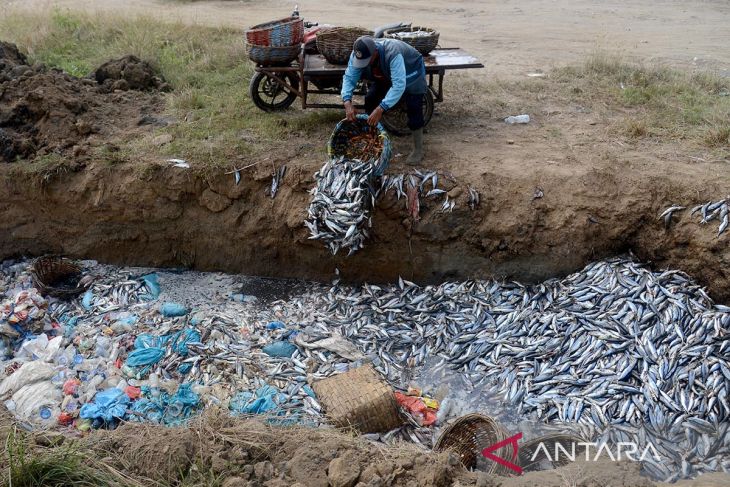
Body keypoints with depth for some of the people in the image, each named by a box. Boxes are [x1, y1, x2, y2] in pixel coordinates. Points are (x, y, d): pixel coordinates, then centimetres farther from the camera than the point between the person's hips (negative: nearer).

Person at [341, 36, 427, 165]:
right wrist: (347, 102, -42)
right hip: (385, 77, 6)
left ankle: (418, 150, -8)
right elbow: (349, 77, -25)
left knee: (414, 108, -19)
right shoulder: (358, 55, -28)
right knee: (370, 100, -5)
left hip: (410, 75, -6)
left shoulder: (393, 54, -46)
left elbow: (399, 85, -51)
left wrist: (380, 109, -58)